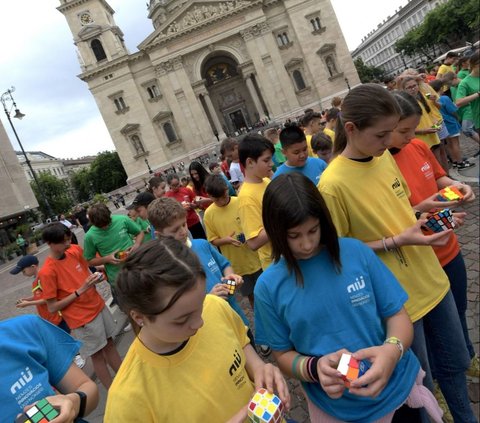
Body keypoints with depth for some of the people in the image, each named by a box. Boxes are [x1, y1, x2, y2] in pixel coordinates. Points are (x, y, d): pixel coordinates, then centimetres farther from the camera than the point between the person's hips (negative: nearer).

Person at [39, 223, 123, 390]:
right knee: (98, 355, 9)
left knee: (109, 343, 19)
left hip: (98, 306, 6)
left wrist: (95, 278, -9)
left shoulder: (74, 251, -3)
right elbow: (52, 308, -16)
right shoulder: (47, 272, -20)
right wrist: (80, 291, -23)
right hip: (82, 318, -6)